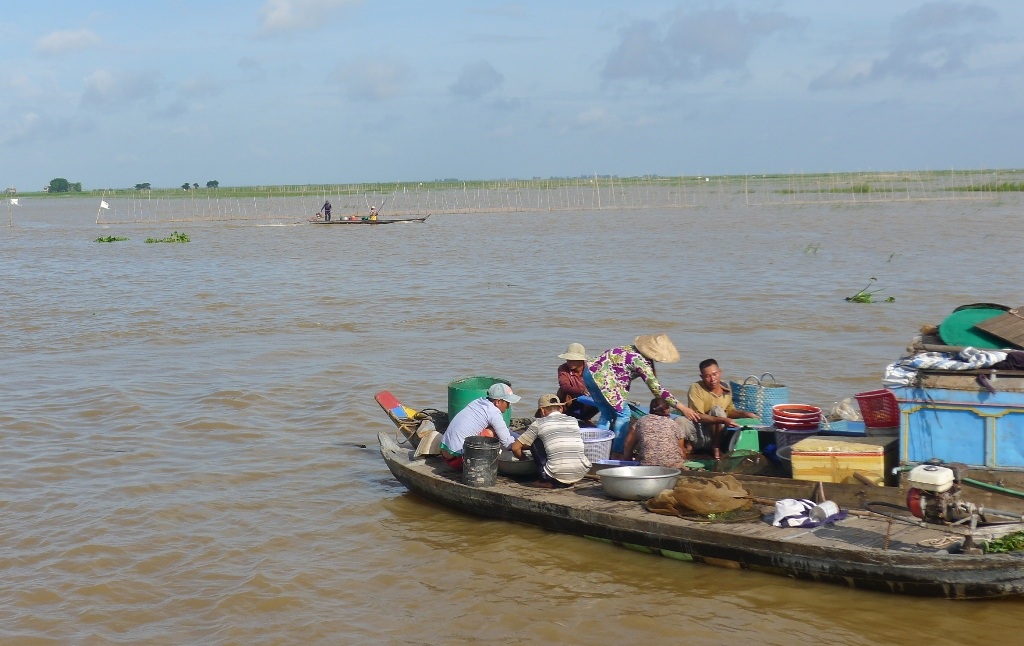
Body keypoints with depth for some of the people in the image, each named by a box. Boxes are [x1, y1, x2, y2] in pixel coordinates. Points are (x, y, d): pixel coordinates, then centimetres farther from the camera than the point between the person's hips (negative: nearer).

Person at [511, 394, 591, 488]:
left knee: (535, 442, 17)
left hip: (557, 475, -3)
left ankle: (547, 481, 12)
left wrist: (524, 459, 36)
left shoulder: (539, 424, 7)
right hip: (581, 473, 3)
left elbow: (515, 448, 13)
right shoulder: (574, 421, 18)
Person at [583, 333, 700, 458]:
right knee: (623, 413, 0)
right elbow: (656, 388, -21)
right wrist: (682, 407, -21)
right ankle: (617, 453, 1)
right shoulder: (641, 361, -17)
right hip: (602, 378, -9)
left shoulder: (633, 350, 10)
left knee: (607, 414, 20)